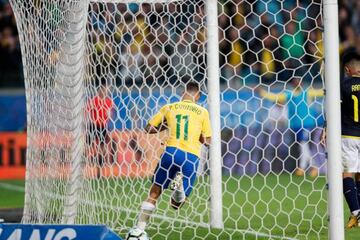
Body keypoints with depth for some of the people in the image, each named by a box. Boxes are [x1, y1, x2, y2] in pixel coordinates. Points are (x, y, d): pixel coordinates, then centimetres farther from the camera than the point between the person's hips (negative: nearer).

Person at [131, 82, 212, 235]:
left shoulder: (169, 108, 12)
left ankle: (139, 229, 4)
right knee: (176, 205, 8)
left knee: (154, 194, 13)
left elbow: (148, 129, 16)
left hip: (172, 152, 0)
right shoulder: (202, 112, 9)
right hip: (192, 157, 0)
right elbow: (207, 141, 11)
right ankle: (180, 184, -24)